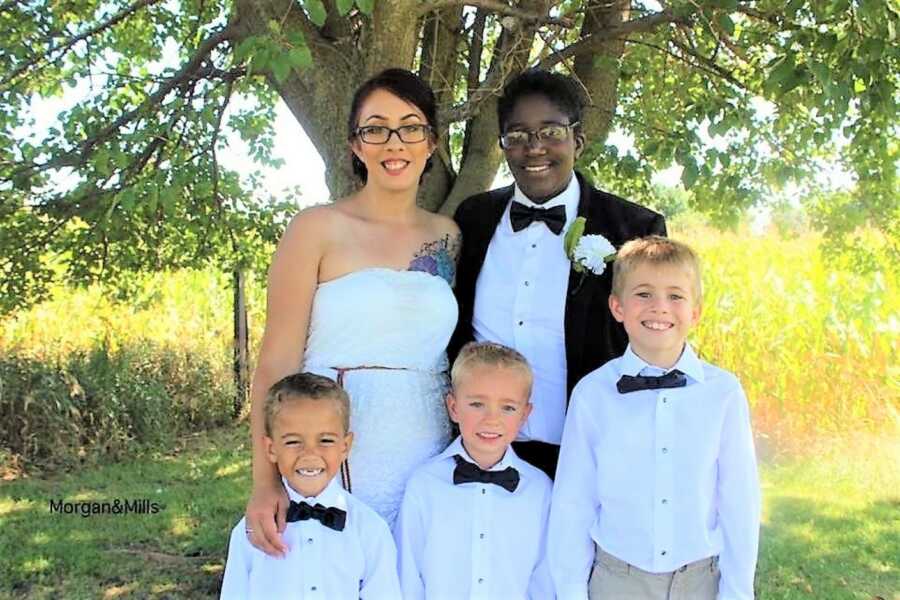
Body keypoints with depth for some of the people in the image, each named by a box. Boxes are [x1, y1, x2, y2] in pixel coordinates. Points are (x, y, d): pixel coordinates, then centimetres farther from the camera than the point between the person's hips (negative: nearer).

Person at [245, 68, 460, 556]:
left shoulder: (448, 236, 9)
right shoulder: (317, 229, -4)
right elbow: (276, 361, -8)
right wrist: (266, 481, -15)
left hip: (427, 466, 4)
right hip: (333, 463, -4)